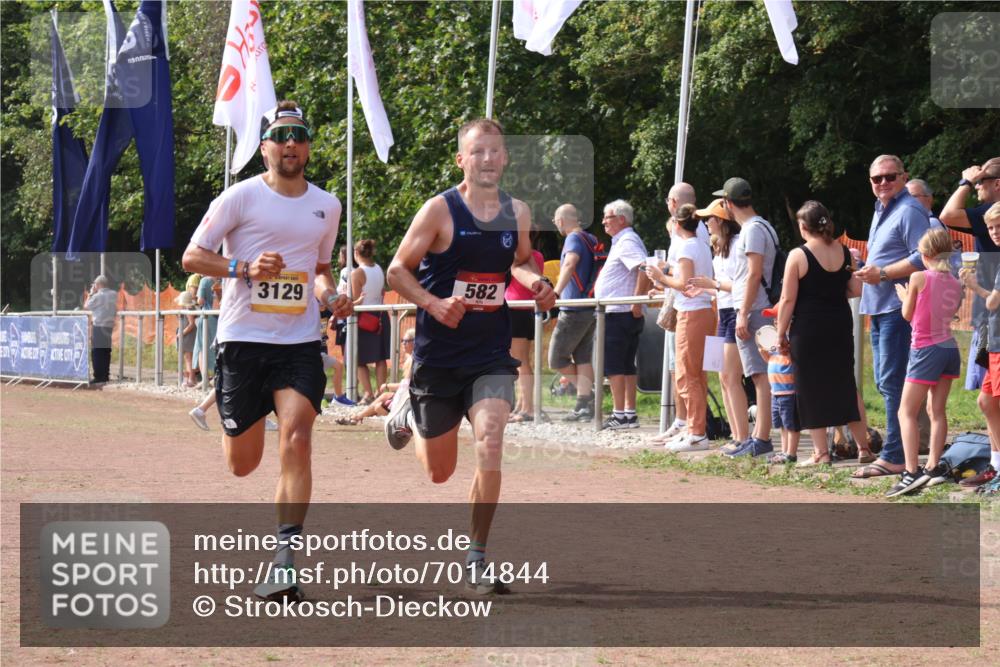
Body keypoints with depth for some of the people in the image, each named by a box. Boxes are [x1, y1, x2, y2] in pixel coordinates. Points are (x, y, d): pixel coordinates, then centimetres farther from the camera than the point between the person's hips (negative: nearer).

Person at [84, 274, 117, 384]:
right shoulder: (114, 295, 6)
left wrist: (91, 293, 7)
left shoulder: (98, 296, -13)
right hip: (110, 325, 7)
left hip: (99, 327, -7)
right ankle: (106, 375, 16)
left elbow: (86, 306, -3)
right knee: (106, 352, 13)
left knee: (96, 352, -4)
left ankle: (99, 376, -8)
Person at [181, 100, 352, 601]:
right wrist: (244, 268, -18)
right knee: (242, 464, 6)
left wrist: (331, 296, 5)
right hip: (243, 339, -2)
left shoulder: (326, 206, 11)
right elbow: (192, 256, -2)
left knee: (296, 440, -19)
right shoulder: (241, 197, -3)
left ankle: (284, 563, -19)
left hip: (300, 343, 2)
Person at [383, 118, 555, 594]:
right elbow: (398, 271, -6)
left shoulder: (517, 213, 2)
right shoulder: (440, 210, -11)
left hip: (491, 356, 2)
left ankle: (476, 562, -7)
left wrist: (535, 283, -1)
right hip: (438, 356, -2)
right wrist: (434, 304, -22)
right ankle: (406, 414, 48)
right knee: (439, 472, 11)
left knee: (489, 447, -20)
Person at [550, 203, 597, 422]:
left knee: (557, 359, 0)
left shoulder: (574, 239, -12)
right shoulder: (592, 240, 14)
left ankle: (588, 394, 0)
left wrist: (556, 292, -40)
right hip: (590, 309, 9)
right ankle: (584, 406, 3)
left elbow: (570, 263, -31)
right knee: (583, 358, 7)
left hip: (573, 311, -9)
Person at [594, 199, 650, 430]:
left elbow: (645, 269, -28)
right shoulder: (623, 241, 19)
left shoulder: (627, 242, -13)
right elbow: (645, 271, 25)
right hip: (629, 315, 11)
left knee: (613, 366, -8)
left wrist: (636, 302, -25)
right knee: (626, 365, 11)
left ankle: (620, 414, -10)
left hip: (619, 314, -11)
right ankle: (629, 413, 12)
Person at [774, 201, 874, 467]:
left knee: (811, 390, 5)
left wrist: (781, 334, -3)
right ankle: (863, 447, 16)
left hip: (808, 330, -5)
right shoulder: (845, 253, 2)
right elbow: (856, 290, 5)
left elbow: (788, 300, -11)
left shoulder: (798, 256, -11)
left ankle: (821, 452, 4)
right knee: (846, 385, 15)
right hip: (841, 326, 5)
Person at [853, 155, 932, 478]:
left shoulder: (909, 211, -12)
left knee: (893, 382, -11)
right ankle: (895, 450, 20)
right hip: (879, 307, 11)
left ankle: (894, 457, -11)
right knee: (885, 381, 14)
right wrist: (866, 269, 13)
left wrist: (882, 273, -18)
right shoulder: (881, 209, 20)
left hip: (898, 308, -11)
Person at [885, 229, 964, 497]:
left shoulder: (919, 278, -10)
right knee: (938, 410, 14)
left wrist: (903, 295, 20)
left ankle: (912, 472, -20)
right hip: (950, 348, 6)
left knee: (906, 412, -6)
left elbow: (908, 315, 0)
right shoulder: (955, 284, 6)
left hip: (926, 350, -6)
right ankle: (934, 466, 10)